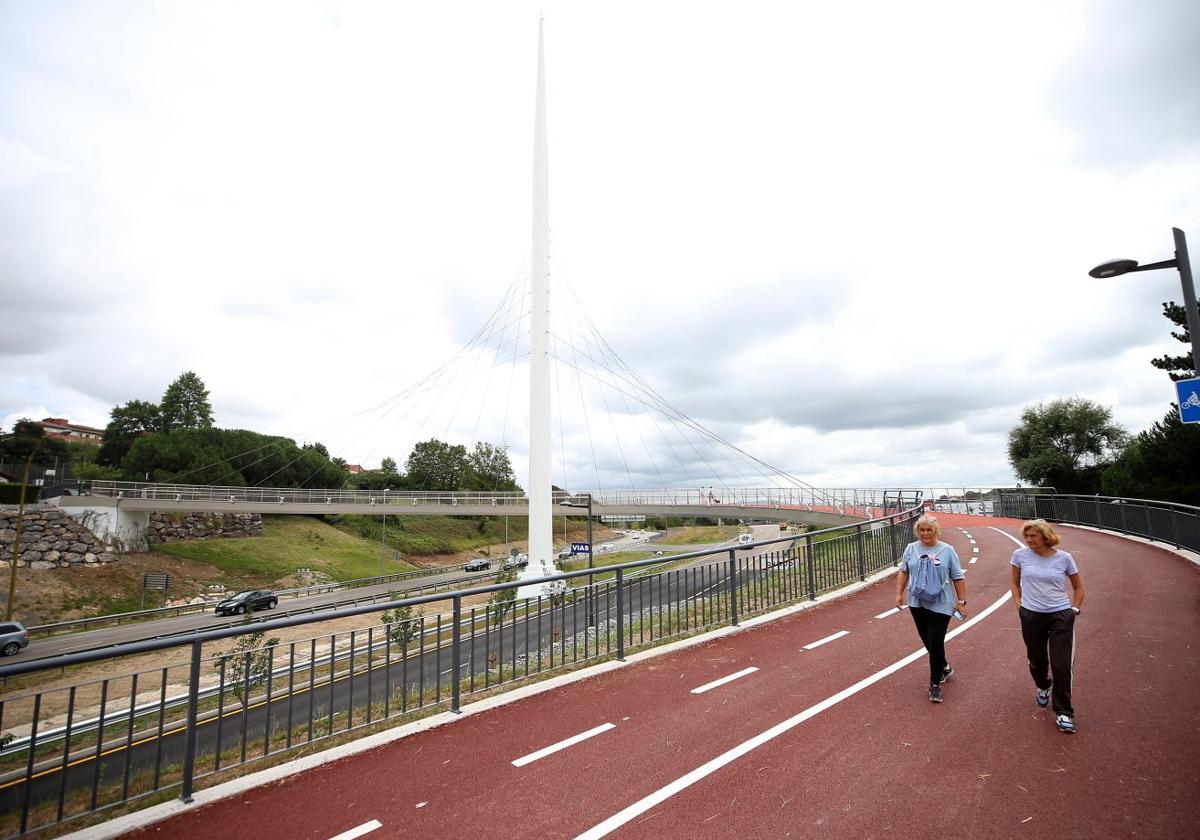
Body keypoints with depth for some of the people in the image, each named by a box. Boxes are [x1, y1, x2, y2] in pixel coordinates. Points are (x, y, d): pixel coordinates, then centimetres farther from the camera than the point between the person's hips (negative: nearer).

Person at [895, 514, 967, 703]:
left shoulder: (947, 550, -4)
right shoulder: (911, 549, 2)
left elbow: (958, 578, -1)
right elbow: (903, 572, 8)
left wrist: (961, 601, -3)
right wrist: (899, 593, 3)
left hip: (941, 604, -3)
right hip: (917, 603, 3)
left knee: (936, 643, -4)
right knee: (927, 641, 14)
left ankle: (935, 684, 9)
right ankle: (944, 668, 40)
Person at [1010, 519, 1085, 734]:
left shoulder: (1064, 558, -3)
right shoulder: (1021, 555, -3)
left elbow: (1078, 587, 12)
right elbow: (1015, 583, 11)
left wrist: (1075, 609, 3)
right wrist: (1019, 605, 3)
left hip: (1061, 616, -1)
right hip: (1031, 616, 1)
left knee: (1062, 665, -3)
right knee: (1036, 660, 13)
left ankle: (1063, 713, 12)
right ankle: (1043, 686, 45)